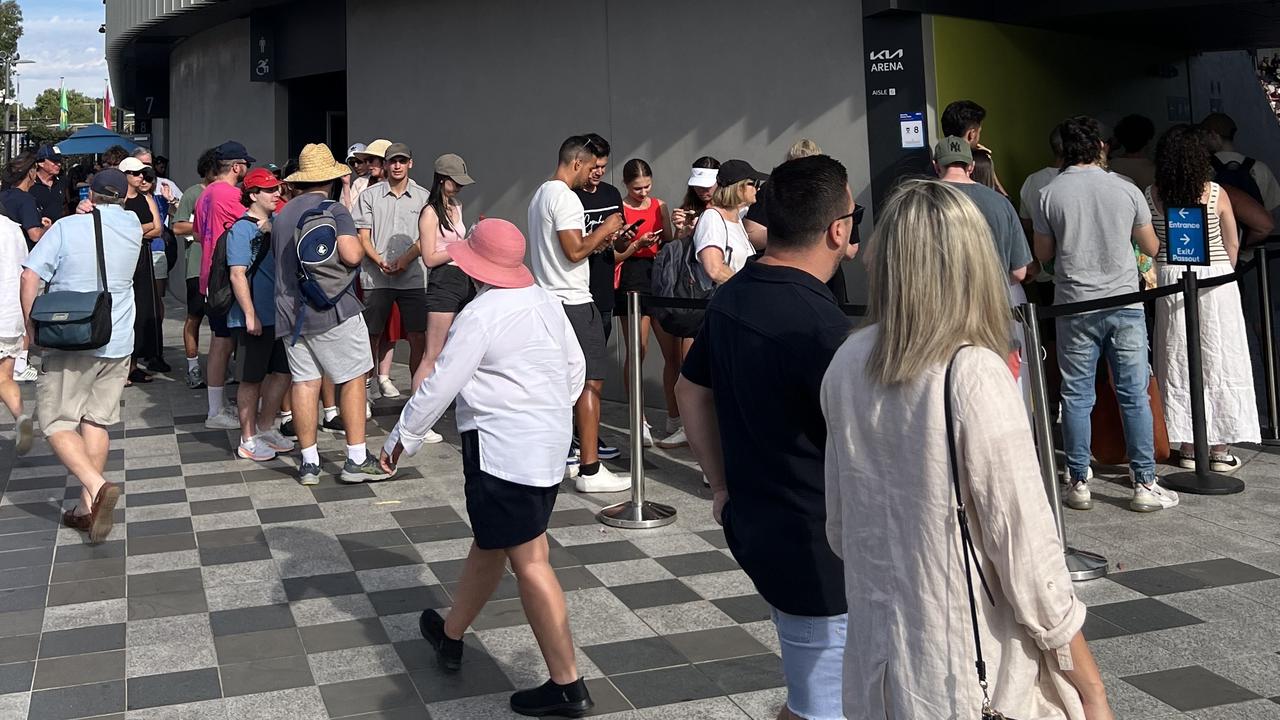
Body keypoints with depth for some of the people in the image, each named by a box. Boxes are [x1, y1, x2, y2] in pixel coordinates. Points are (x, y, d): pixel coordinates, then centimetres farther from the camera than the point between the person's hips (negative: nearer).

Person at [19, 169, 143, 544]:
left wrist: (31, 326, 0)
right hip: (117, 344, 4)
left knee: (56, 422, 3)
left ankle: (98, 486, -19)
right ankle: (88, 506, 13)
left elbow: (30, 277, -10)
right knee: (96, 421, 12)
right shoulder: (132, 226, 5)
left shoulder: (67, 227, -7)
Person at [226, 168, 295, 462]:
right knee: (252, 379, 3)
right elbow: (238, 275, -17)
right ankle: (248, 439, 15)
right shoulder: (242, 229, -12)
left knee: (282, 372, 13)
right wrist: (250, 315, -20)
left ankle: (266, 428, 29)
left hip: (279, 314, 7)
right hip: (254, 319, -7)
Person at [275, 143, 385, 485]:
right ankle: (357, 460, 3)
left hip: (290, 312, 7)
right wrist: (359, 247, 0)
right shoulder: (334, 210, -8)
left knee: (304, 382, 7)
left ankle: (309, 462, 10)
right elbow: (351, 255, -21)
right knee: (352, 379, 2)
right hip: (333, 309, -6)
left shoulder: (281, 215, 15)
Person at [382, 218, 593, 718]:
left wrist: (400, 440, -2)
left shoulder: (480, 315, -15)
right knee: (489, 543, 22)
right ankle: (450, 635, 41)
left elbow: (439, 385, -14)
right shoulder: (547, 303, 8)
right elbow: (576, 367, 15)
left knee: (528, 562, -3)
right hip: (550, 445, 9)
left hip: (503, 450, -9)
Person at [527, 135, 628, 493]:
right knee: (590, 382, -7)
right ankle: (590, 470, -7)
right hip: (573, 302, -10)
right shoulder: (565, 198, -14)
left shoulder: (540, 195, 17)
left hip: (549, 300, 10)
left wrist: (596, 240, 16)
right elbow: (575, 252, -20)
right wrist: (604, 230, -6)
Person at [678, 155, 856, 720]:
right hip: (817, 548, -8)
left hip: (753, 522, 8)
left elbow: (691, 391, 14)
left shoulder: (732, 296, 4)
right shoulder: (818, 320, -24)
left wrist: (723, 485, 18)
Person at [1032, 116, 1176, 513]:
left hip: (1075, 306, 0)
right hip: (1125, 303, 1)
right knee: (1135, 395, 6)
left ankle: (1079, 483, 12)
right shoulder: (1126, 189, -1)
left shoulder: (1050, 194, -4)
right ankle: (1145, 483, 9)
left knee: (1076, 396, 7)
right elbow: (1151, 247, 10)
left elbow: (1042, 254, 6)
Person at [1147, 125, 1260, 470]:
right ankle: (1220, 449, 10)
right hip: (1214, 280, -1)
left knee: (1179, 364, 9)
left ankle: (1188, 447, 13)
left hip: (1171, 281, 1)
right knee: (1218, 362, 6)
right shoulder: (1216, 194, -8)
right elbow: (1232, 244, 0)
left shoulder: (1151, 196, -7)